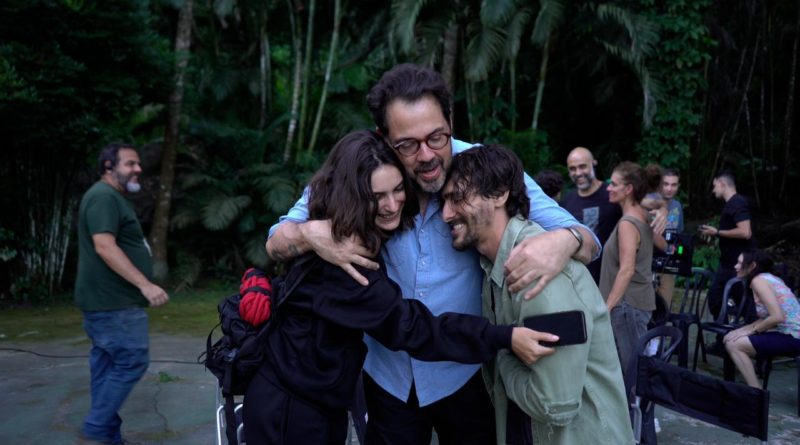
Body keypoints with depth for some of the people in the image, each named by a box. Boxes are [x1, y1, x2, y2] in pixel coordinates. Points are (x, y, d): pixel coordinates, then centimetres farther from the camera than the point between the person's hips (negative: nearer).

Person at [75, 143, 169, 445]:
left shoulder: (113, 198, 20)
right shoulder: (104, 196, -14)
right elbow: (105, 247, -24)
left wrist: (140, 286, 26)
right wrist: (145, 285, -27)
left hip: (108, 300, 11)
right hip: (113, 302, -11)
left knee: (108, 367, 11)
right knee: (132, 362, -8)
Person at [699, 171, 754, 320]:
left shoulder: (737, 203, -17)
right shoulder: (731, 204, 13)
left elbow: (745, 233, -28)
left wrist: (717, 232, -18)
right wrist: (714, 234, 9)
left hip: (738, 264, -10)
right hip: (727, 262, 10)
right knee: (715, 296, 14)